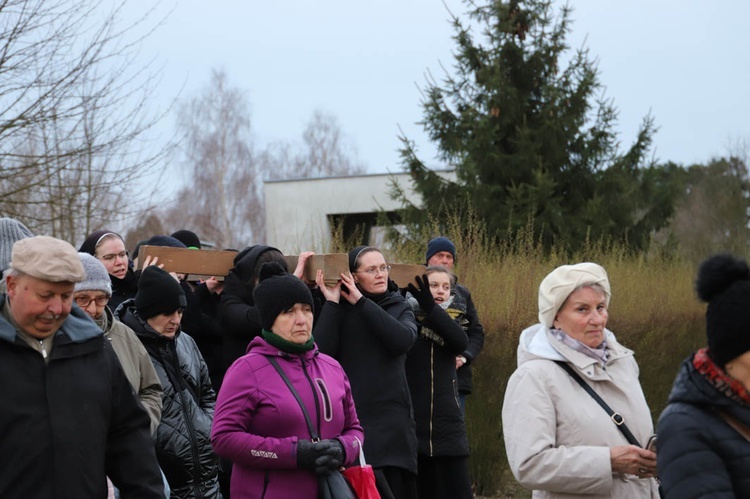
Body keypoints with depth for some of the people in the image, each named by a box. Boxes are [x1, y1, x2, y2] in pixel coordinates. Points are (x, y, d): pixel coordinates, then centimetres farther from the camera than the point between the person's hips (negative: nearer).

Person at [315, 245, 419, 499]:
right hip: (352, 419, -3)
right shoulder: (340, 310, 5)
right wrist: (332, 304, -11)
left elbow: (403, 340, -10)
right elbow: (321, 354, -11)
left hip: (394, 420, 3)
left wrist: (361, 302, -9)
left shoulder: (399, 308, 13)